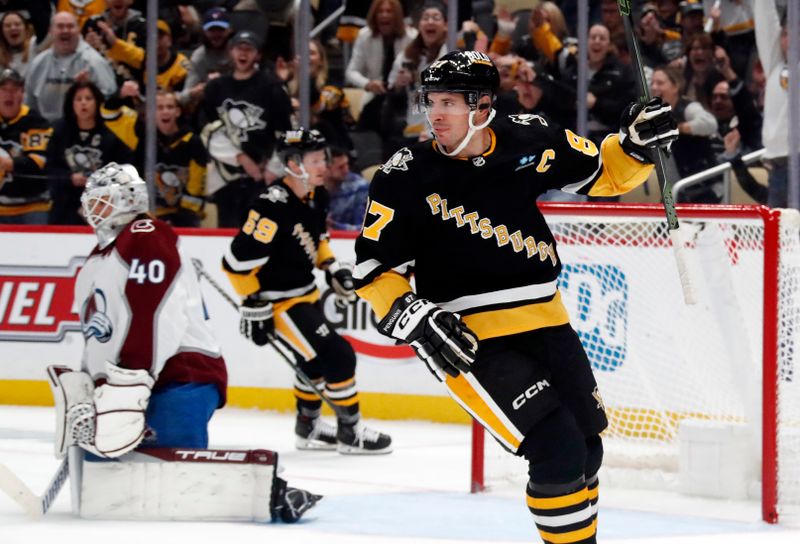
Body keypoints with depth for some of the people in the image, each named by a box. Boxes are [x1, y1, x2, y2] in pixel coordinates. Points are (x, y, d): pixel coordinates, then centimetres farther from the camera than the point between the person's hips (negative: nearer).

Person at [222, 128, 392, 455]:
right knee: (338, 357, -10)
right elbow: (239, 260, -26)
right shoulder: (273, 207, -28)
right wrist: (254, 306, -22)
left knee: (318, 360, 21)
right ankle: (350, 433, 4)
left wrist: (333, 269, 14)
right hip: (278, 302, -10)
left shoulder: (317, 196, 1)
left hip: (305, 293, 10)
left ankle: (308, 428, 39)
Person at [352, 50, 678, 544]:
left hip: (544, 322, 5)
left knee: (586, 449, 14)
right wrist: (414, 318, -18)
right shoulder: (406, 178, -11)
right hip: (466, 337, -4)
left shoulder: (529, 142, -4)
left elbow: (603, 173, 10)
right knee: (557, 449, -19)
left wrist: (637, 144, -9)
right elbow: (374, 266, -5)